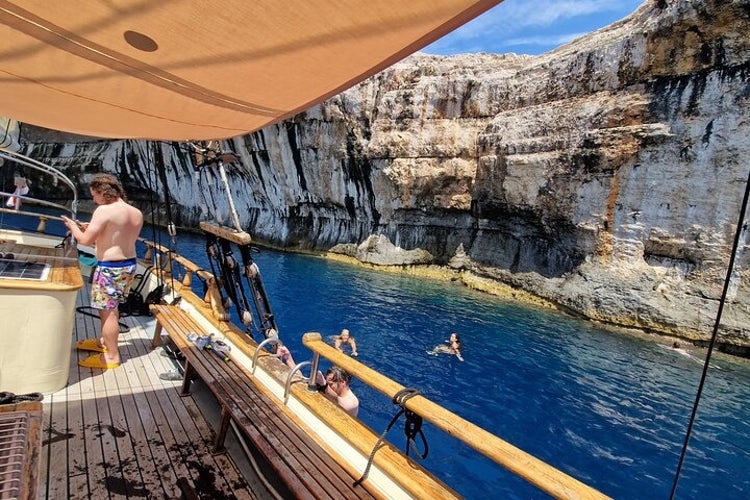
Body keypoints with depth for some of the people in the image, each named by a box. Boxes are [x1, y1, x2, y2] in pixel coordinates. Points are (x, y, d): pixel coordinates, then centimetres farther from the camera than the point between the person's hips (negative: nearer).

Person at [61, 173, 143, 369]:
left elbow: (86, 240, -12)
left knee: (107, 310, 2)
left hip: (110, 267, -8)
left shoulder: (104, 211, -16)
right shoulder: (137, 213, 7)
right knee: (111, 308, 23)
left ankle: (112, 356, 10)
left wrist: (73, 226, 7)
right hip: (129, 265, 8)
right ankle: (105, 342, 39)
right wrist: (93, 230, 19)